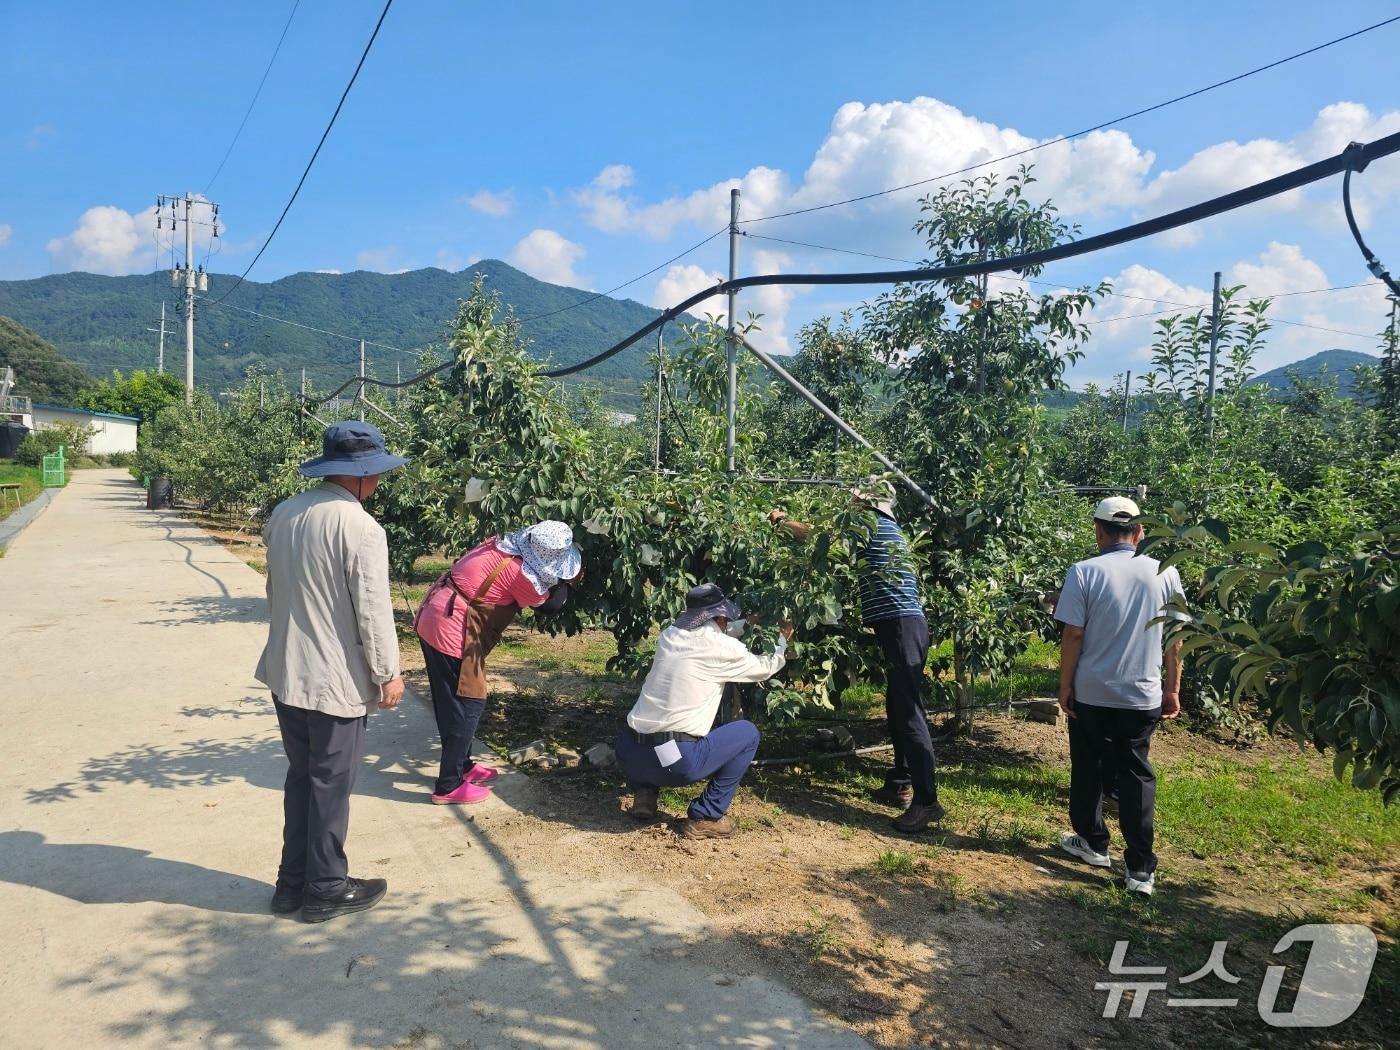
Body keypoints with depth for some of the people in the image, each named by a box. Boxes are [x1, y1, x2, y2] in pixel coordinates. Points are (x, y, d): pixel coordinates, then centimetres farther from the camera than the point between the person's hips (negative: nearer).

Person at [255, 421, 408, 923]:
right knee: (331, 786, 7)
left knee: (300, 777, 20)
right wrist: (388, 673, -7)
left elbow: (275, 589, 13)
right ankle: (326, 890, 22)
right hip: (336, 679, -7)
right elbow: (373, 609, -18)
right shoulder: (360, 527, -20)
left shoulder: (283, 514, 4)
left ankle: (292, 883, 31)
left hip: (286, 671, 8)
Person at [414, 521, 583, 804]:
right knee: (467, 706, 1)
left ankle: (462, 765, 34)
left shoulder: (504, 544, 5)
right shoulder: (521, 574, -19)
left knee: (453, 702, 20)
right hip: (451, 632, -9)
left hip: (433, 620, 9)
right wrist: (569, 582, 12)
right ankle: (449, 786, 8)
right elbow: (547, 604, -2)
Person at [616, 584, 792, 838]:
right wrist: (782, 640, 34)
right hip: (677, 761, -6)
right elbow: (765, 669, 17)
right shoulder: (723, 648, -3)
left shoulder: (669, 635, 12)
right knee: (748, 733, 14)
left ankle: (644, 791, 17)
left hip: (629, 756, 6)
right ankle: (705, 817, 12)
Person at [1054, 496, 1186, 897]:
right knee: (1137, 774, 10)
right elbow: (1175, 638, 1)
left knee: (1087, 769, 16)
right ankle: (1141, 868, 10)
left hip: (1091, 693, -2)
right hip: (1143, 695, 2)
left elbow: (1073, 636, -12)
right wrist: (1173, 689, 11)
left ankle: (1093, 843, 30)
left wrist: (1065, 685, -1)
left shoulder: (1084, 573, -12)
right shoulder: (1165, 574, -3)